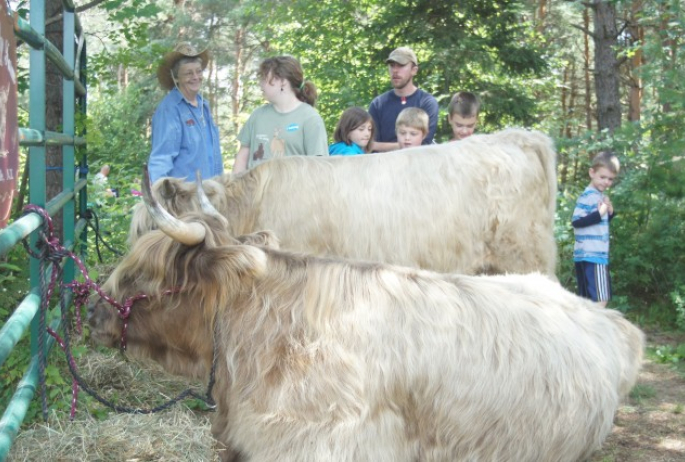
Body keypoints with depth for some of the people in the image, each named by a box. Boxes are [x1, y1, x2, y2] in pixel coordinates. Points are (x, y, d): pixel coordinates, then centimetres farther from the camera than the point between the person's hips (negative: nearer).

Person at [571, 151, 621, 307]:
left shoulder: (600, 195, 15)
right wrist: (599, 213, -26)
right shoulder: (588, 197, -14)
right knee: (601, 299, -12)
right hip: (592, 256, -10)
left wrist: (610, 211, 4)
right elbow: (576, 221, -21)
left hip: (596, 255, 10)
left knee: (588, 298, 14)